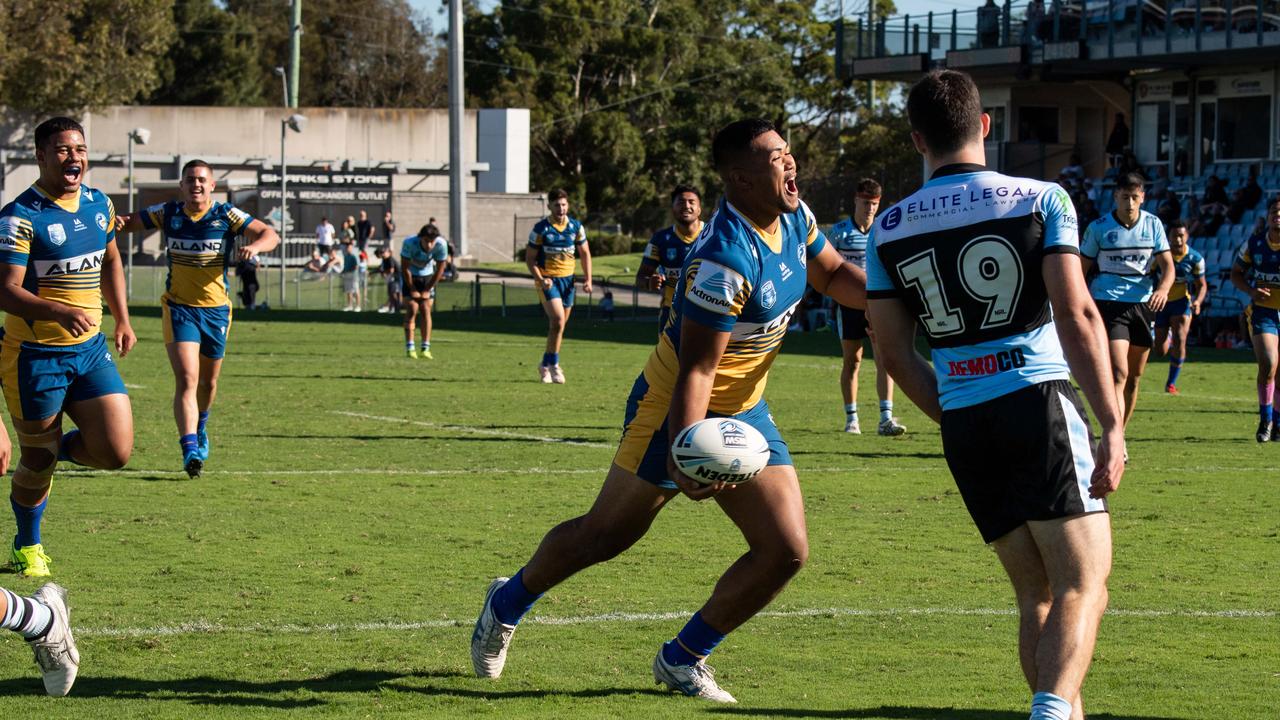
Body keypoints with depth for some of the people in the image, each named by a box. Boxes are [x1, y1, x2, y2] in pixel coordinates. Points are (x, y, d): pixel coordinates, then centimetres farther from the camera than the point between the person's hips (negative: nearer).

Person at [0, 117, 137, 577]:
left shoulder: (98, 205, 6)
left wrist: (122, 320, 21)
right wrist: (59, 311, -36)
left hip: (91, 350, 5)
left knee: (116, 452, -7)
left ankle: (60, 447, 25)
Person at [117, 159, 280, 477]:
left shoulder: (226, 215, -7)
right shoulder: (167, 213, -2)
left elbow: (270, 235, -9)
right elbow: (131, 222, 9)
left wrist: (254, 246, -32)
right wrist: (117, 222, -16)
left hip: (216, 308, 1)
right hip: (179, 307, -1)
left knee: (208, 381, 18)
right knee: (186, 379, -18)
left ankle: (200, 427, 48)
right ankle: (190, 449, -27)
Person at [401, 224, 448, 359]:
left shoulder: (441, 245, -27)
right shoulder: (409, 243, -33)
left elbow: (440, 269, -13)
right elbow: (405, 268, -21)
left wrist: (427, 290, -10)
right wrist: (412, 290, -15)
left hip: (427, 276, 2)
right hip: (410, 277, -2)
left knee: (426, 310, -6)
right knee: (412, 309, -12)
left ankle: (426, 349, -6)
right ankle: (409, 348, -11)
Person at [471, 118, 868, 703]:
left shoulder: (795, 218, -4)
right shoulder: (725, 258, -30)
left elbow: (832, 275, 16)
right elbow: (694, 370, -30)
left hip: (745, 412, 7)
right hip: (674, 409, -7)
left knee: (786, 551, -4)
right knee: (606, 534, 8)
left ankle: (683, 659, 12)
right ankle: (506, 604, 36)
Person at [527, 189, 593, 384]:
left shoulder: (576, 227, 4)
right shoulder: (540, 229, -7)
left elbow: (585, 253, 13)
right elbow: (530, 258, -3)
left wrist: (588, 279, 1)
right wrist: (540, 279, -18)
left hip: (568, 279, 4)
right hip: (548, 280, -4)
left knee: (559, 324, 10)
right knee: (558, 320, -21)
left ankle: (545, 365, 26)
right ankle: (553, 364, -10)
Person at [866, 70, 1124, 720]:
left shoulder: (889, 229, 9)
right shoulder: (1041, 200, 0)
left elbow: (895, 354, 11)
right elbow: (1077, 317, -8)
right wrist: (1112, 427, -7)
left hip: (963, 427, 4)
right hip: (1041, 403, -4)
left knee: (1036, 593, 14)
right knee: (1082, 587, -8)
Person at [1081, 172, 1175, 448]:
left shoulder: (1153, 224, 5)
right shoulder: (1099, 227, -2)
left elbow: (1168, 265, 2)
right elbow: (1082, 268, 5)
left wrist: (1163, 289, -19)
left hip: (1144, 303, 4)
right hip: (1108, 303, -4)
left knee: (1134, 377, 10)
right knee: (1118, 373, -18)